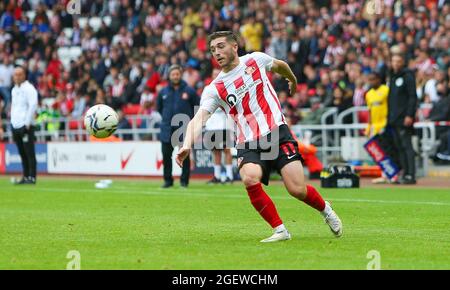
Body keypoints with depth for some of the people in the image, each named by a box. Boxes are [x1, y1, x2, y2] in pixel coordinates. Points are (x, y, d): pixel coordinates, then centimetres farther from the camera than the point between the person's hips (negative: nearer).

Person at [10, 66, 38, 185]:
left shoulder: (29, 88, -7)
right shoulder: (14, 89, 18)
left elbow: (33, 106, -14)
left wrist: (27, 123, -18)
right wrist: (13, 123, 15)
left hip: (26, 126, -8)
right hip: (16, 126, 8)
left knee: (29, 153, -7)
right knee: (22, 153, 9)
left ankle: (32, 177, -8)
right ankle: (25, 177, 13)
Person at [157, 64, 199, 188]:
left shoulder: (189, 91, 0)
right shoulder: (163, 92, 8)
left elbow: (197, 107, 9)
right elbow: (158, 107, 22)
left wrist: (190, 120, 7)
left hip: (184, 130, -2)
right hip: (167, 130, 2)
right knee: (166, 155, 1)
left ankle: (184, 180, 6)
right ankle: (168, 180, 10)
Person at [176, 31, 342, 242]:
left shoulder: (256, 60, 6)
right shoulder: (214, 89, 2)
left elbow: (280, 66, 28)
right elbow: (198, 119, -10)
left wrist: (293, 80, 47)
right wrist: (187, 145, -28)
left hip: (277, 133, -1)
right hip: (248, 145, 1)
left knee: (297, 190, -12)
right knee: (250, 178, -30)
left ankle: (325, 210, 22)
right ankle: (280, 230, -13)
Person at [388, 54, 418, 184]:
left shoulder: (407, 76, -5)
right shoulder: (392, 77, 18)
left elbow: (413, 97, -12)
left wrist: (409, 115, -19)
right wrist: (389, 117, 16)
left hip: (404, 119, -8)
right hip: (394, 119, 8)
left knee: (407, 146, -10)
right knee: (399, 147, 7)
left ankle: (411, 175, -12)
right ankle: (405, 173, 10)